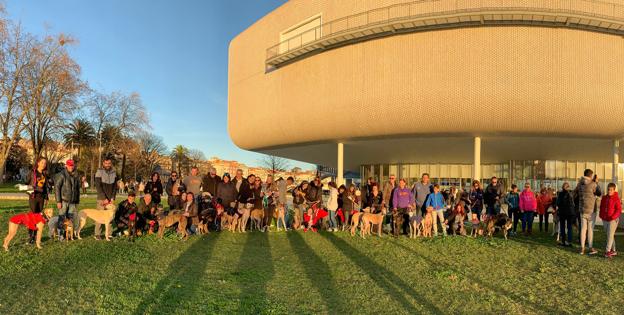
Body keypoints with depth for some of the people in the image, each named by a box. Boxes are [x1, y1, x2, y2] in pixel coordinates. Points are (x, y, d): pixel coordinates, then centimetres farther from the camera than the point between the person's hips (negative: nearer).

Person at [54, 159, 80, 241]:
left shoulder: (76, 176, 12)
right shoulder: (61, 175, -7)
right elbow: (56, 188, -10)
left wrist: (77, 201, 17)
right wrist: (58, 201, -14)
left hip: (72, 201, 5)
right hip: (63, 200, -5)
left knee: (71, 218, 7)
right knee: (62, 218, -2)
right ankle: (60, 234, 6)